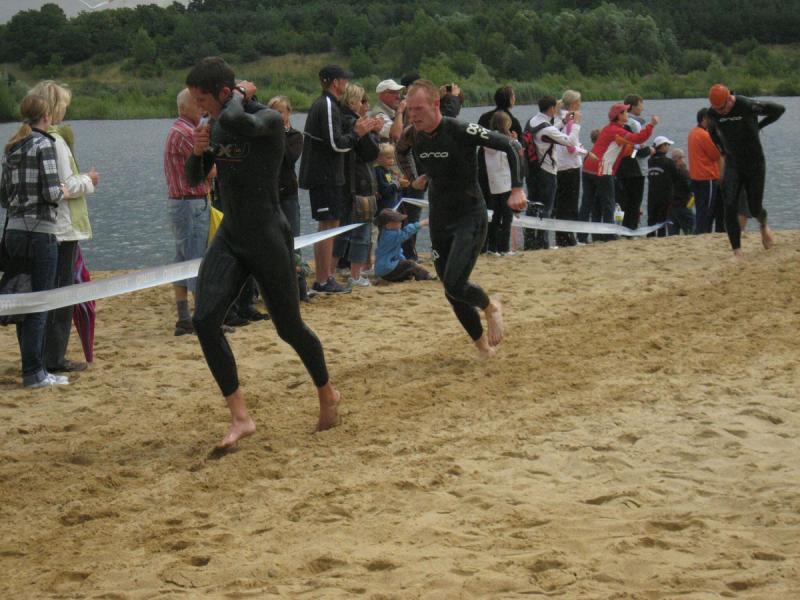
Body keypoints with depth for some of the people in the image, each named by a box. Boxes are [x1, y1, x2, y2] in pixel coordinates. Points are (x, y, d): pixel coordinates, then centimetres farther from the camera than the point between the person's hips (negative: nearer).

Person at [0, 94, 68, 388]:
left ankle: (33, 366, 18)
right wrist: (64, 191, 4)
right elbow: (51, 192, -17)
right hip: (40, 232, -7)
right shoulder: (44, 144, -9)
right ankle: (34, 372, -4)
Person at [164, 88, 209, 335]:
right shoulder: (186, 133, -16)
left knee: (182, 260, 9)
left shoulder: (176, 130, 18)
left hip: (177, 201, 10)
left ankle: (183, 319, 11)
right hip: (192, 203, -10)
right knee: (198, 261, -7)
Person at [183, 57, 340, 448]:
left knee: (289, 327, 6)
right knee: (204, 319, -12)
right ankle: (240, 417, -7)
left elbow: (234, 122, -40)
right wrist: (197, 151, -7)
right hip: (230, 236, 7)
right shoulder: (216, 127, 6)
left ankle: (327, 394, 34)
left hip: (268, 238, -6)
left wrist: (241, 94, -19)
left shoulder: (268, 120, -16)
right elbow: (194, 179, 14)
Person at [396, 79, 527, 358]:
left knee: (455, 285, -20)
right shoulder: (412, 135, -3)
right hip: (439, 220, 6)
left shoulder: (461, 131, -20)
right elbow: (401, 151, 23)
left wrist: (517, 189, -23)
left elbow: (508, 146, -17)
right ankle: (482, 343, 25)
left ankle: (491, 308, 11)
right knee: (451, 292, 7)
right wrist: (412, 177, 13)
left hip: (470, 217, -6)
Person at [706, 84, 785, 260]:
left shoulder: (748, 106, -21)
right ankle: (737, 252, -7)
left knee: (755, 209, 3)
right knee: (730, 208, -13)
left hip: (755, 164, -3)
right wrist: (724, 149, 9)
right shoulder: (713, 114, -7)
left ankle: (763, 226, 41)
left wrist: (758, 126, -3)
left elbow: (779, 109, -8)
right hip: (732, 165, 3)